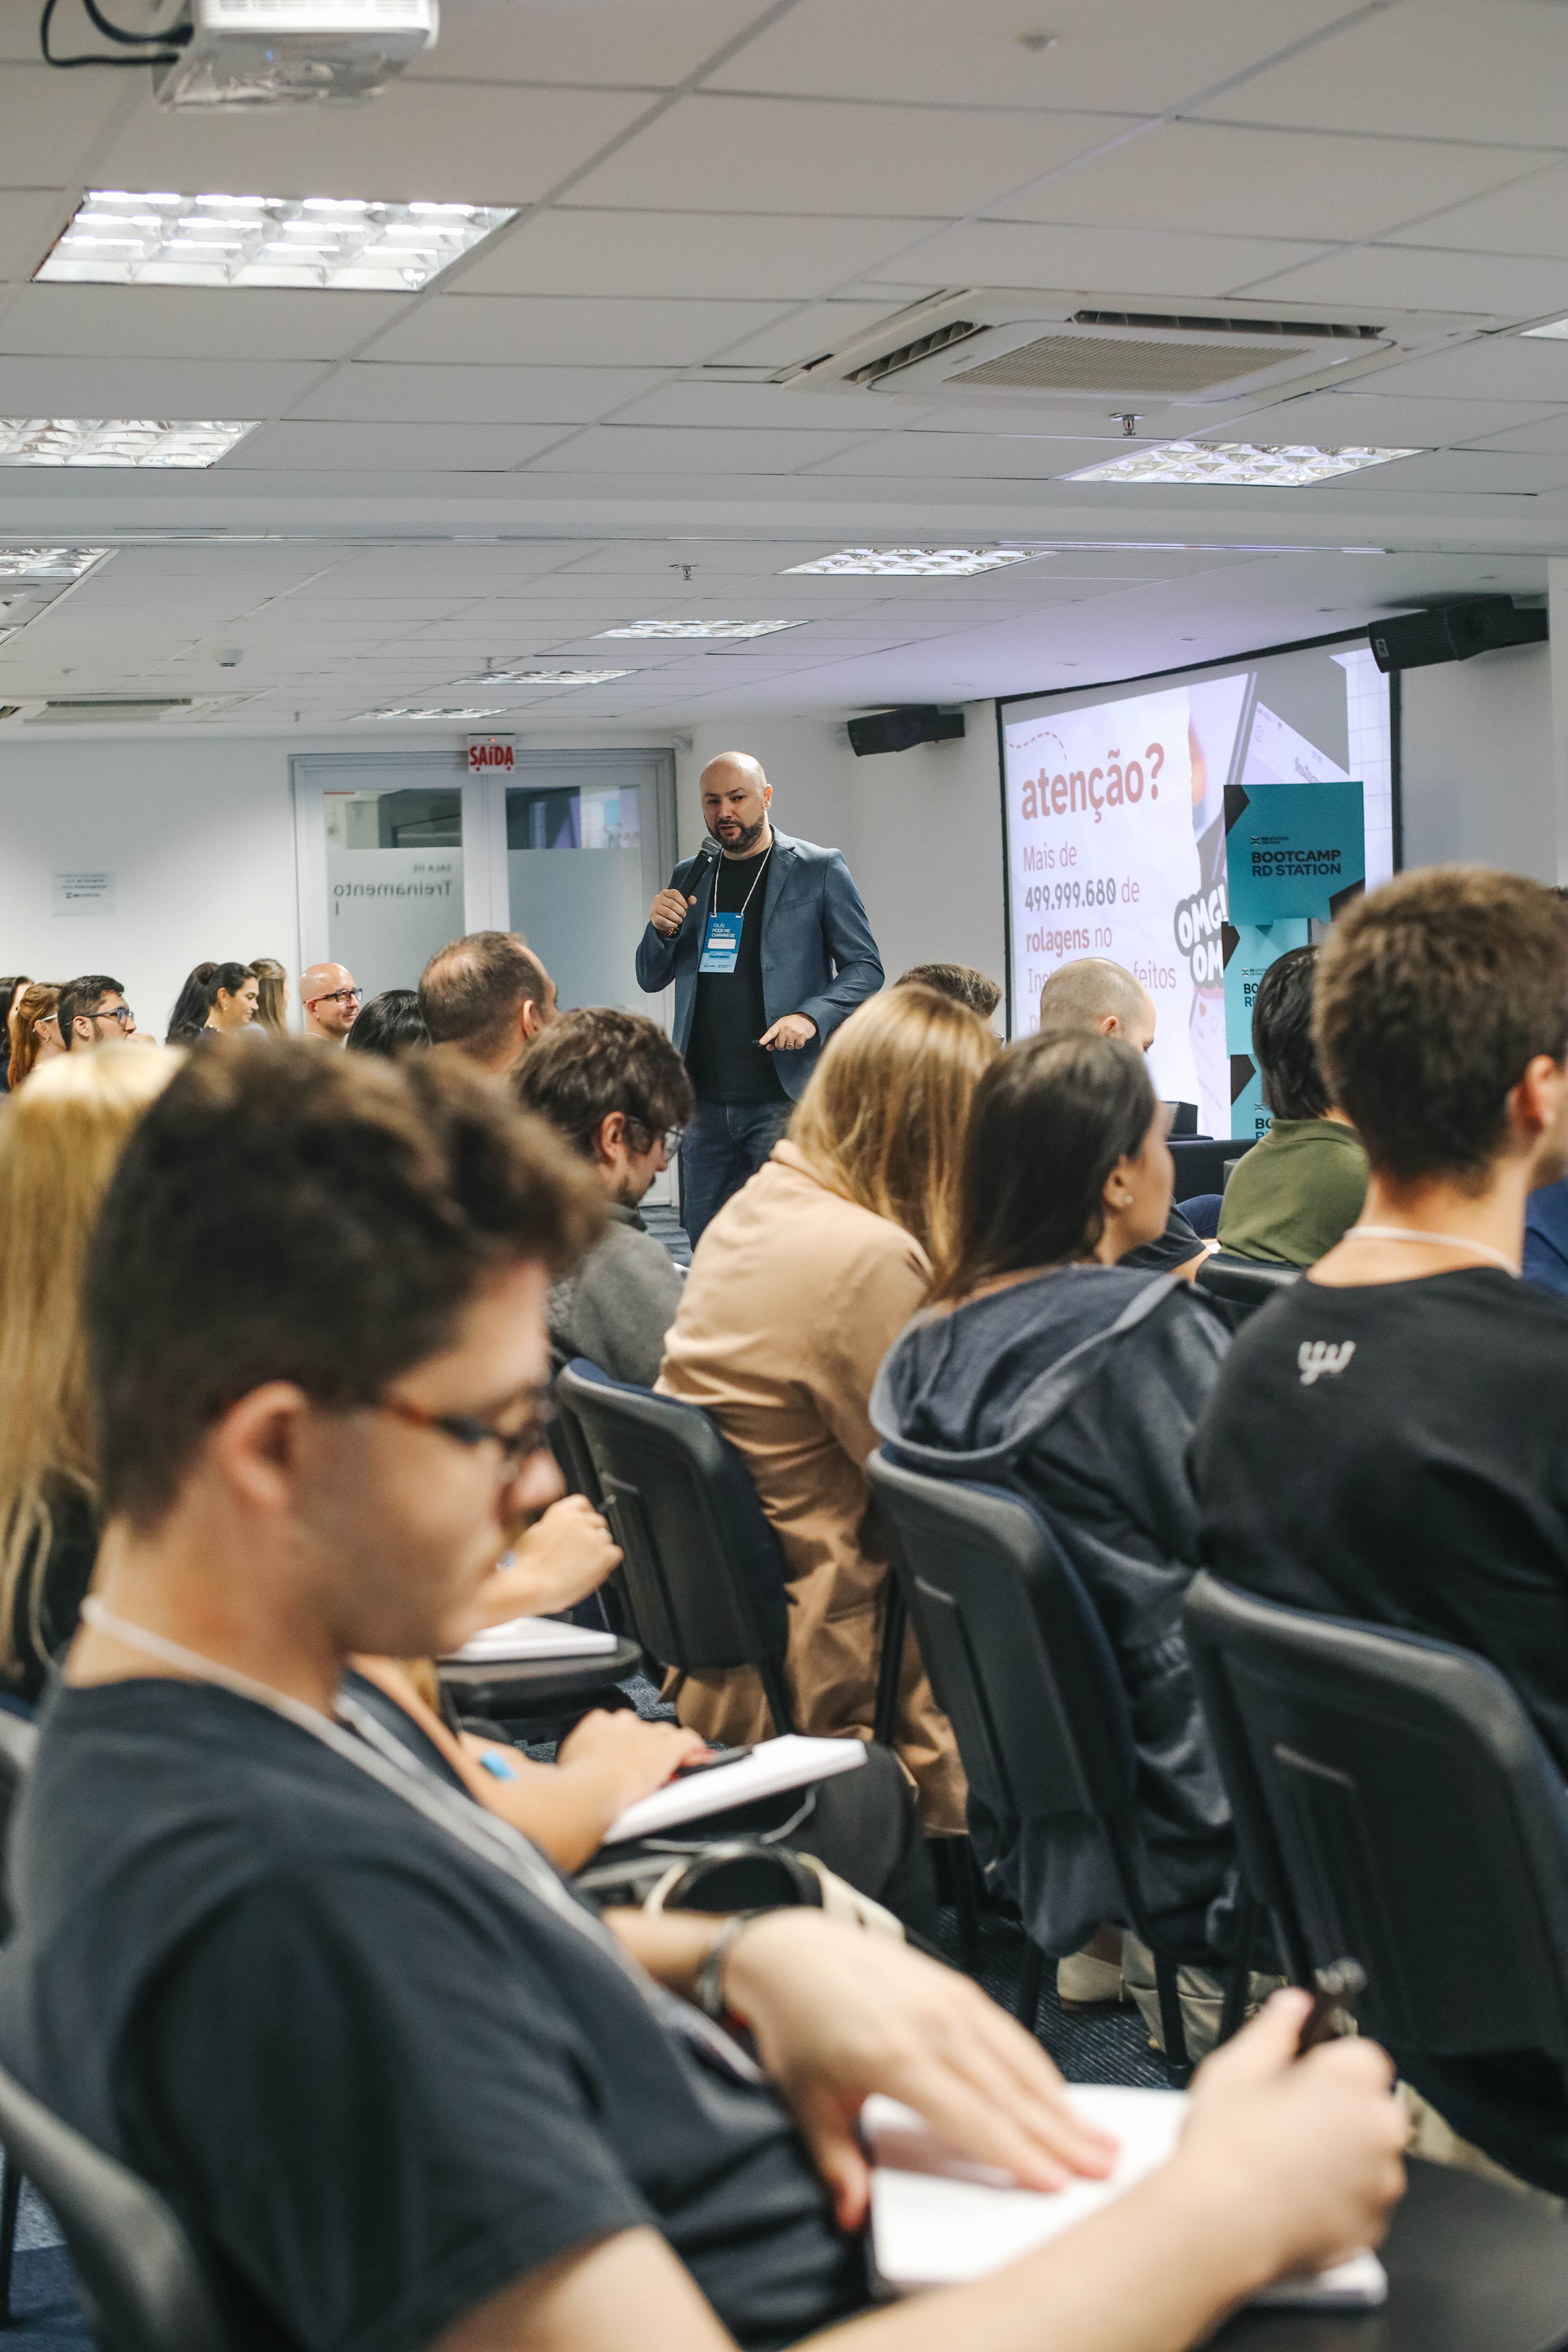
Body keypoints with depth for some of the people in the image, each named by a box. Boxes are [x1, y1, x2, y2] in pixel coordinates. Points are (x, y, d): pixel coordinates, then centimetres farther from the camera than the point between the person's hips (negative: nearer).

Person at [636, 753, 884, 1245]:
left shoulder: (821, 870, 1)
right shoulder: (688, 877, 15)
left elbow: (866, 969, 0)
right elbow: (652, 979, 19)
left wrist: (812, 1016, -19)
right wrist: (662, 930, -4)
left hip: (784, 1098, -5)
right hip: (705, 1100, 5)